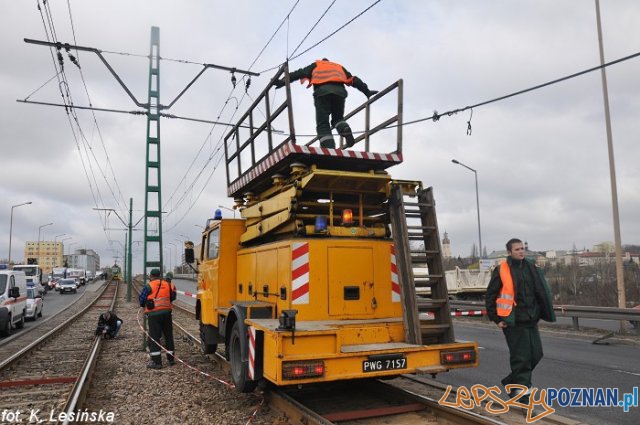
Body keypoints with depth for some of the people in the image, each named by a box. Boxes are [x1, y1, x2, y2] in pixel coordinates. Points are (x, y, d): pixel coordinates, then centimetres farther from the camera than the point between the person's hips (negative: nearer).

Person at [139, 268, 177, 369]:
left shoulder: (149, 286, -7)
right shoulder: (168, 285, 6)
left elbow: (141, 299, -3)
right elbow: (172, 297, 12)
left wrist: (145, 306, 17)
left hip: (154, 314, -4)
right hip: (167, 313, 5)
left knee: (154, 337, 2)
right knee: (168, 335, 15)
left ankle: (156, 361, 0)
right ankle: (171, 359, 24)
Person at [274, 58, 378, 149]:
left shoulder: (315, 65, 33)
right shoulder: (339, 67, 40)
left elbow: (300, 73, 20)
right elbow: (354, 80, 33)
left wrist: (282, 81, 15)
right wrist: (367, 91, 34)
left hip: (322, 91, -2)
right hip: (339, 91, 3)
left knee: (322, 124, -5)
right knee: (338, 118, 21)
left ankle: (329, 150, -27)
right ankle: (346, 130, -14)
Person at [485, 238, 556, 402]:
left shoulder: (530, 268, 9)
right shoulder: (501, 271, -8)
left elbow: (540, 293, 19)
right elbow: (490, 296, -5)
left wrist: (538, 313, 12)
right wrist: (496, 319, -7)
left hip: (531, 320, 7)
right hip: (513, 321, -6)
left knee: (535, 354, 12)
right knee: (520, 357, -3)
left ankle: (512, 381, 31)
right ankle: (521, 390, 11)